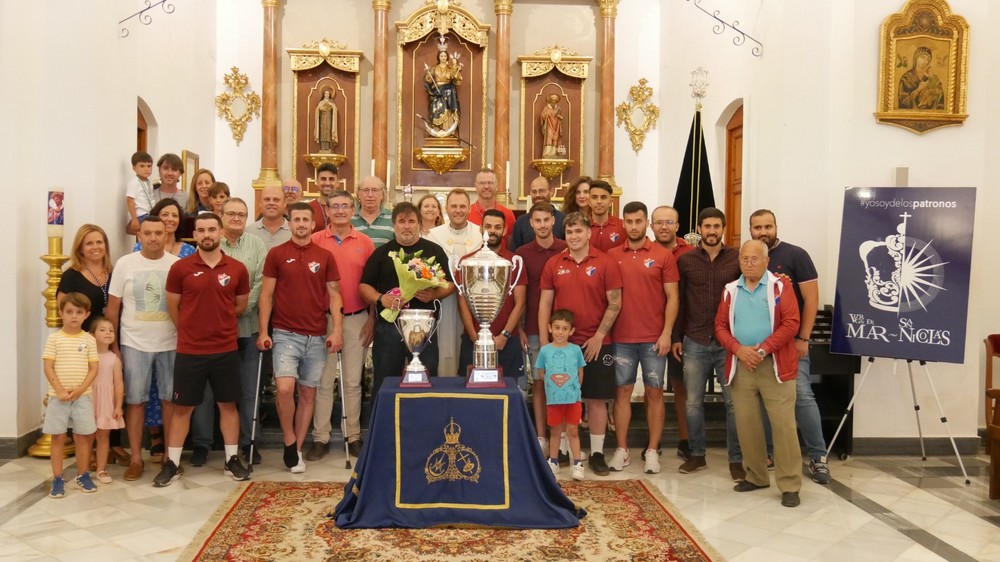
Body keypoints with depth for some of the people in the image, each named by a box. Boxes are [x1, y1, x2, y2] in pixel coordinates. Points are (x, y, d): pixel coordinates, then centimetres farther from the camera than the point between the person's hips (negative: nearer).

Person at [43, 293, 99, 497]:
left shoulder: (89, 340, 3)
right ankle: (57, 479, 12)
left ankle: (82, 475, 20)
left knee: (83, 437, 7)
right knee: (58, 438, 5)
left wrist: (79, 390, -11)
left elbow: (93, 369, 1)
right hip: (58, 397, -1)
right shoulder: (54, 338, -1)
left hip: (82, 396, 1)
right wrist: (60, 391, -14)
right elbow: (48, 368, -5)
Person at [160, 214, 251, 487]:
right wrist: (192, 328, 10)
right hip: (189, 350, -1)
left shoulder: (237, 269, 0)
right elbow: (172, 307, 4)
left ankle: (232, 460, 21)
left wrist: (219, 321, 11)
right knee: (182, 407, 7)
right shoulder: (180, 268, -4)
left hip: (226, 349, 1)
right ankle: (171, 464, 18)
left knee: (228, 404, 10)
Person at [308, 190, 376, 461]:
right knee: (323, 380, 5)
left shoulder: (365, 242, 3)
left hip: (356, 319, 1)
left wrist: (371, 318, 1)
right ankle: (320, 437, 14)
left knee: (353, 381, 9)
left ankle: (353, 436, 19)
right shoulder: (315, 241, -1)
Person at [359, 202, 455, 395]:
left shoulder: (434, 250, 8)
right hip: (388, 326, 1)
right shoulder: (381, 252, 9)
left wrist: (434, 294, -14)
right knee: (384, 384, 8)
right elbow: (365, 286, 7)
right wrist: (380, 299, -13)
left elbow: (450, 283, 7)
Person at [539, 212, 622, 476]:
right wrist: (544, 341, -2)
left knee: (596, 398, 5)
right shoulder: (554, 264, 4)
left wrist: (599, 336, -10)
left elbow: (615, 303, -4)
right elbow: (545, 303, 4)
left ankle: (597, 452, 16)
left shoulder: (606, 263, -4)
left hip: (596, 343, -2)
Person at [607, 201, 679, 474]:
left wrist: (667, 333, -8)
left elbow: (672, 297, 0)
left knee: (654, 392, 5)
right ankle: (622, 450, 16)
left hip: (654, 338, -1)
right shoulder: (612, 255, 4)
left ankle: (652, 451, 14)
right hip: (621, 338, 1)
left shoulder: (663, 255, 0)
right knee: (622, 391, 6)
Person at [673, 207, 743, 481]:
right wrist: (676, 337, 4)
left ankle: (735, 460, 14)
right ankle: (697, 455, 22)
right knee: (693, 403, 7)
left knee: (733, 402, 2)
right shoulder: (685, 260, 4)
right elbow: (679, 301, 7)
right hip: (695, 343, 1)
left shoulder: (737, 259, 2)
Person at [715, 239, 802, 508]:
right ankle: (756, 476, 22)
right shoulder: (731, 290, 11)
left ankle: (790, 485, 2)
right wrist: (738, 349, -9)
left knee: (783, 423, -6)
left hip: (774, 364, -4)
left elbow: (791, 323, -9)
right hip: (740, 365, 4)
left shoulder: (780, 286, 0)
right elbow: (720, 326, 8)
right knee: (746, 423, 8)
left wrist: (764, 348, -16)